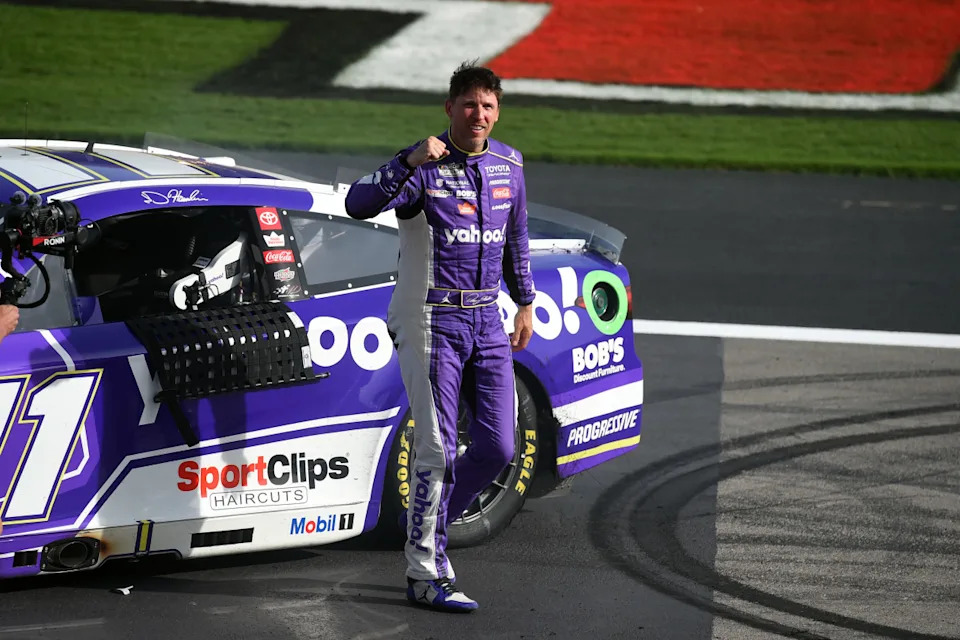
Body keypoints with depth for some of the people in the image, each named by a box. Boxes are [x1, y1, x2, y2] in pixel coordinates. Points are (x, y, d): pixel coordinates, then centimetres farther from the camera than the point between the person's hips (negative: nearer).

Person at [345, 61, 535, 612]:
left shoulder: (508, 164, 8)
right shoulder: (423, 166, -11)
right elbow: (360, 204, -29)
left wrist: (525, 303, 24)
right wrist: (411, 163, -41)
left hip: (487, 319, 6)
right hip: (431, 320, -6)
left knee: (498, 447, 3)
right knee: (438, 449, -8)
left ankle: (431, 523, 25)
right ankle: (426, 573, -2)